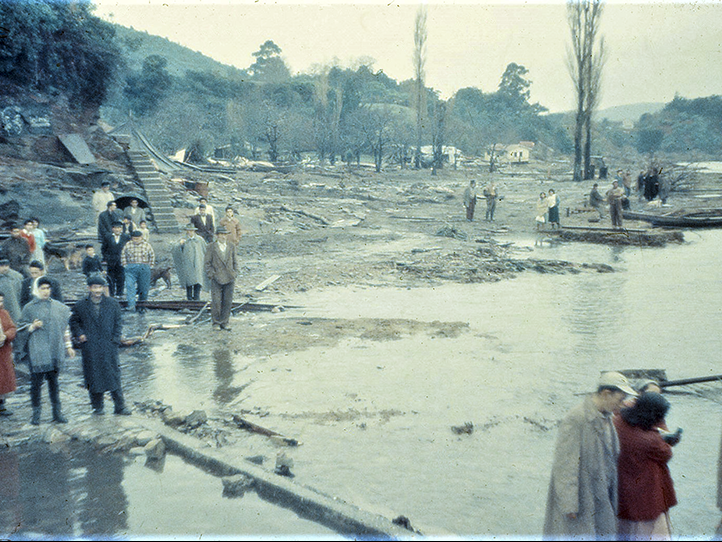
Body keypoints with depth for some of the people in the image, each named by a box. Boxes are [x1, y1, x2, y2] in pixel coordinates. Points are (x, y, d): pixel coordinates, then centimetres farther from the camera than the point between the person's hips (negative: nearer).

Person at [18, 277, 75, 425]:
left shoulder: (59, 307, 9)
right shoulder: (29, 308, 1)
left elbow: (65, 328, 14)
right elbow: (22, 328, 5)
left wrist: (68, 346, 12)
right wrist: (33, 327, -16)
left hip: (55, 350, 2)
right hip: (37, 351, -2)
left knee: (53, 381, 8)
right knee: (36, 382, -1)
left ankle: (57, 412, 14)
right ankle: (36, 413, 11)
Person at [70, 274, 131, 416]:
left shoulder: (113, 304, 6)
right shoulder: (80, 306, 4)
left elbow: (118, 323, 11)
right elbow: (74, 322, 14)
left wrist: (115, 339, 2)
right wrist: (79, 335, -2)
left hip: (108, 347, 0)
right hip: (90, 348, 0)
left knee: (113, 376, 0)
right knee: (94, 377, 4)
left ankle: (120, 406, 6)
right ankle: (97, 406, 17)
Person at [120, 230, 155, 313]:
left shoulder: (147, 245, 6)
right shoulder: (128, 245, 5)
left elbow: (152, 256, 16)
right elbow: (123, 256, 15)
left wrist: (150, 266, 10)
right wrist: (125, 265, 6)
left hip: (144, 268, 1)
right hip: (131, 268, 0)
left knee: (144, 288, 2)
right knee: (130, 286, -15)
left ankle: (141, 307, 14)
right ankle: (131, 305, -20)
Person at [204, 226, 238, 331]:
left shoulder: (231, 248, 8)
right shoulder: (212, 247, 0)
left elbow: (235, 262, 15)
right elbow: (207, 263, 0)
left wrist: (234, 275, 5)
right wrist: (211, 276, -7)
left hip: (229, 279, 3)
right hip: (216, 279, -3)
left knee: (228, 302, 3)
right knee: (216, 301, -2)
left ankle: (224, 322, 14)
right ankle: (216, 322, 12)